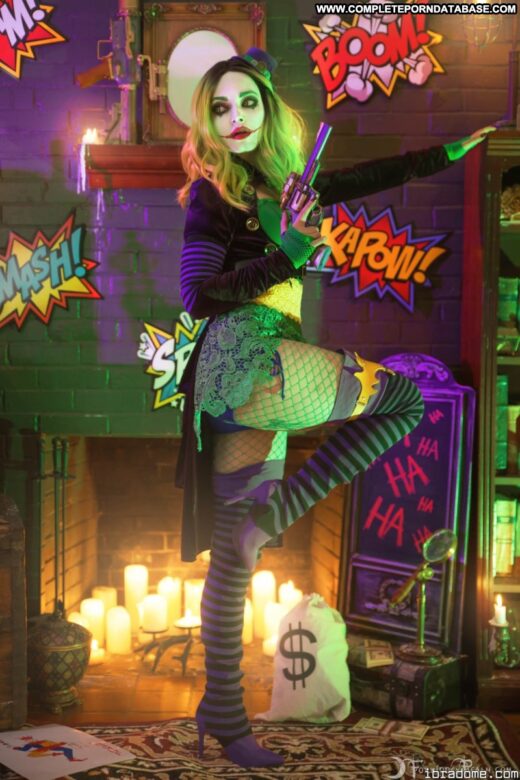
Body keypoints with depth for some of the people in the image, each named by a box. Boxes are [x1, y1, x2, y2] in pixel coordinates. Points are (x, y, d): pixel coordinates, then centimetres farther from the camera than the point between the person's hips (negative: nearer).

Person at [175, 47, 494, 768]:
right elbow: (198, 296, -10)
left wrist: (451, 152, 32)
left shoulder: (283, 181, 18)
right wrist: (283, 256, -20)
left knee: (232, 556, 6)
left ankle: (222, 715, 13)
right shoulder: (210, 193, -1)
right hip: (244, 358, -6)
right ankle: (269, 515, -11)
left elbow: (367, 179, 28)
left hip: (250, 381, 6)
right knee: (407, 396, -6)